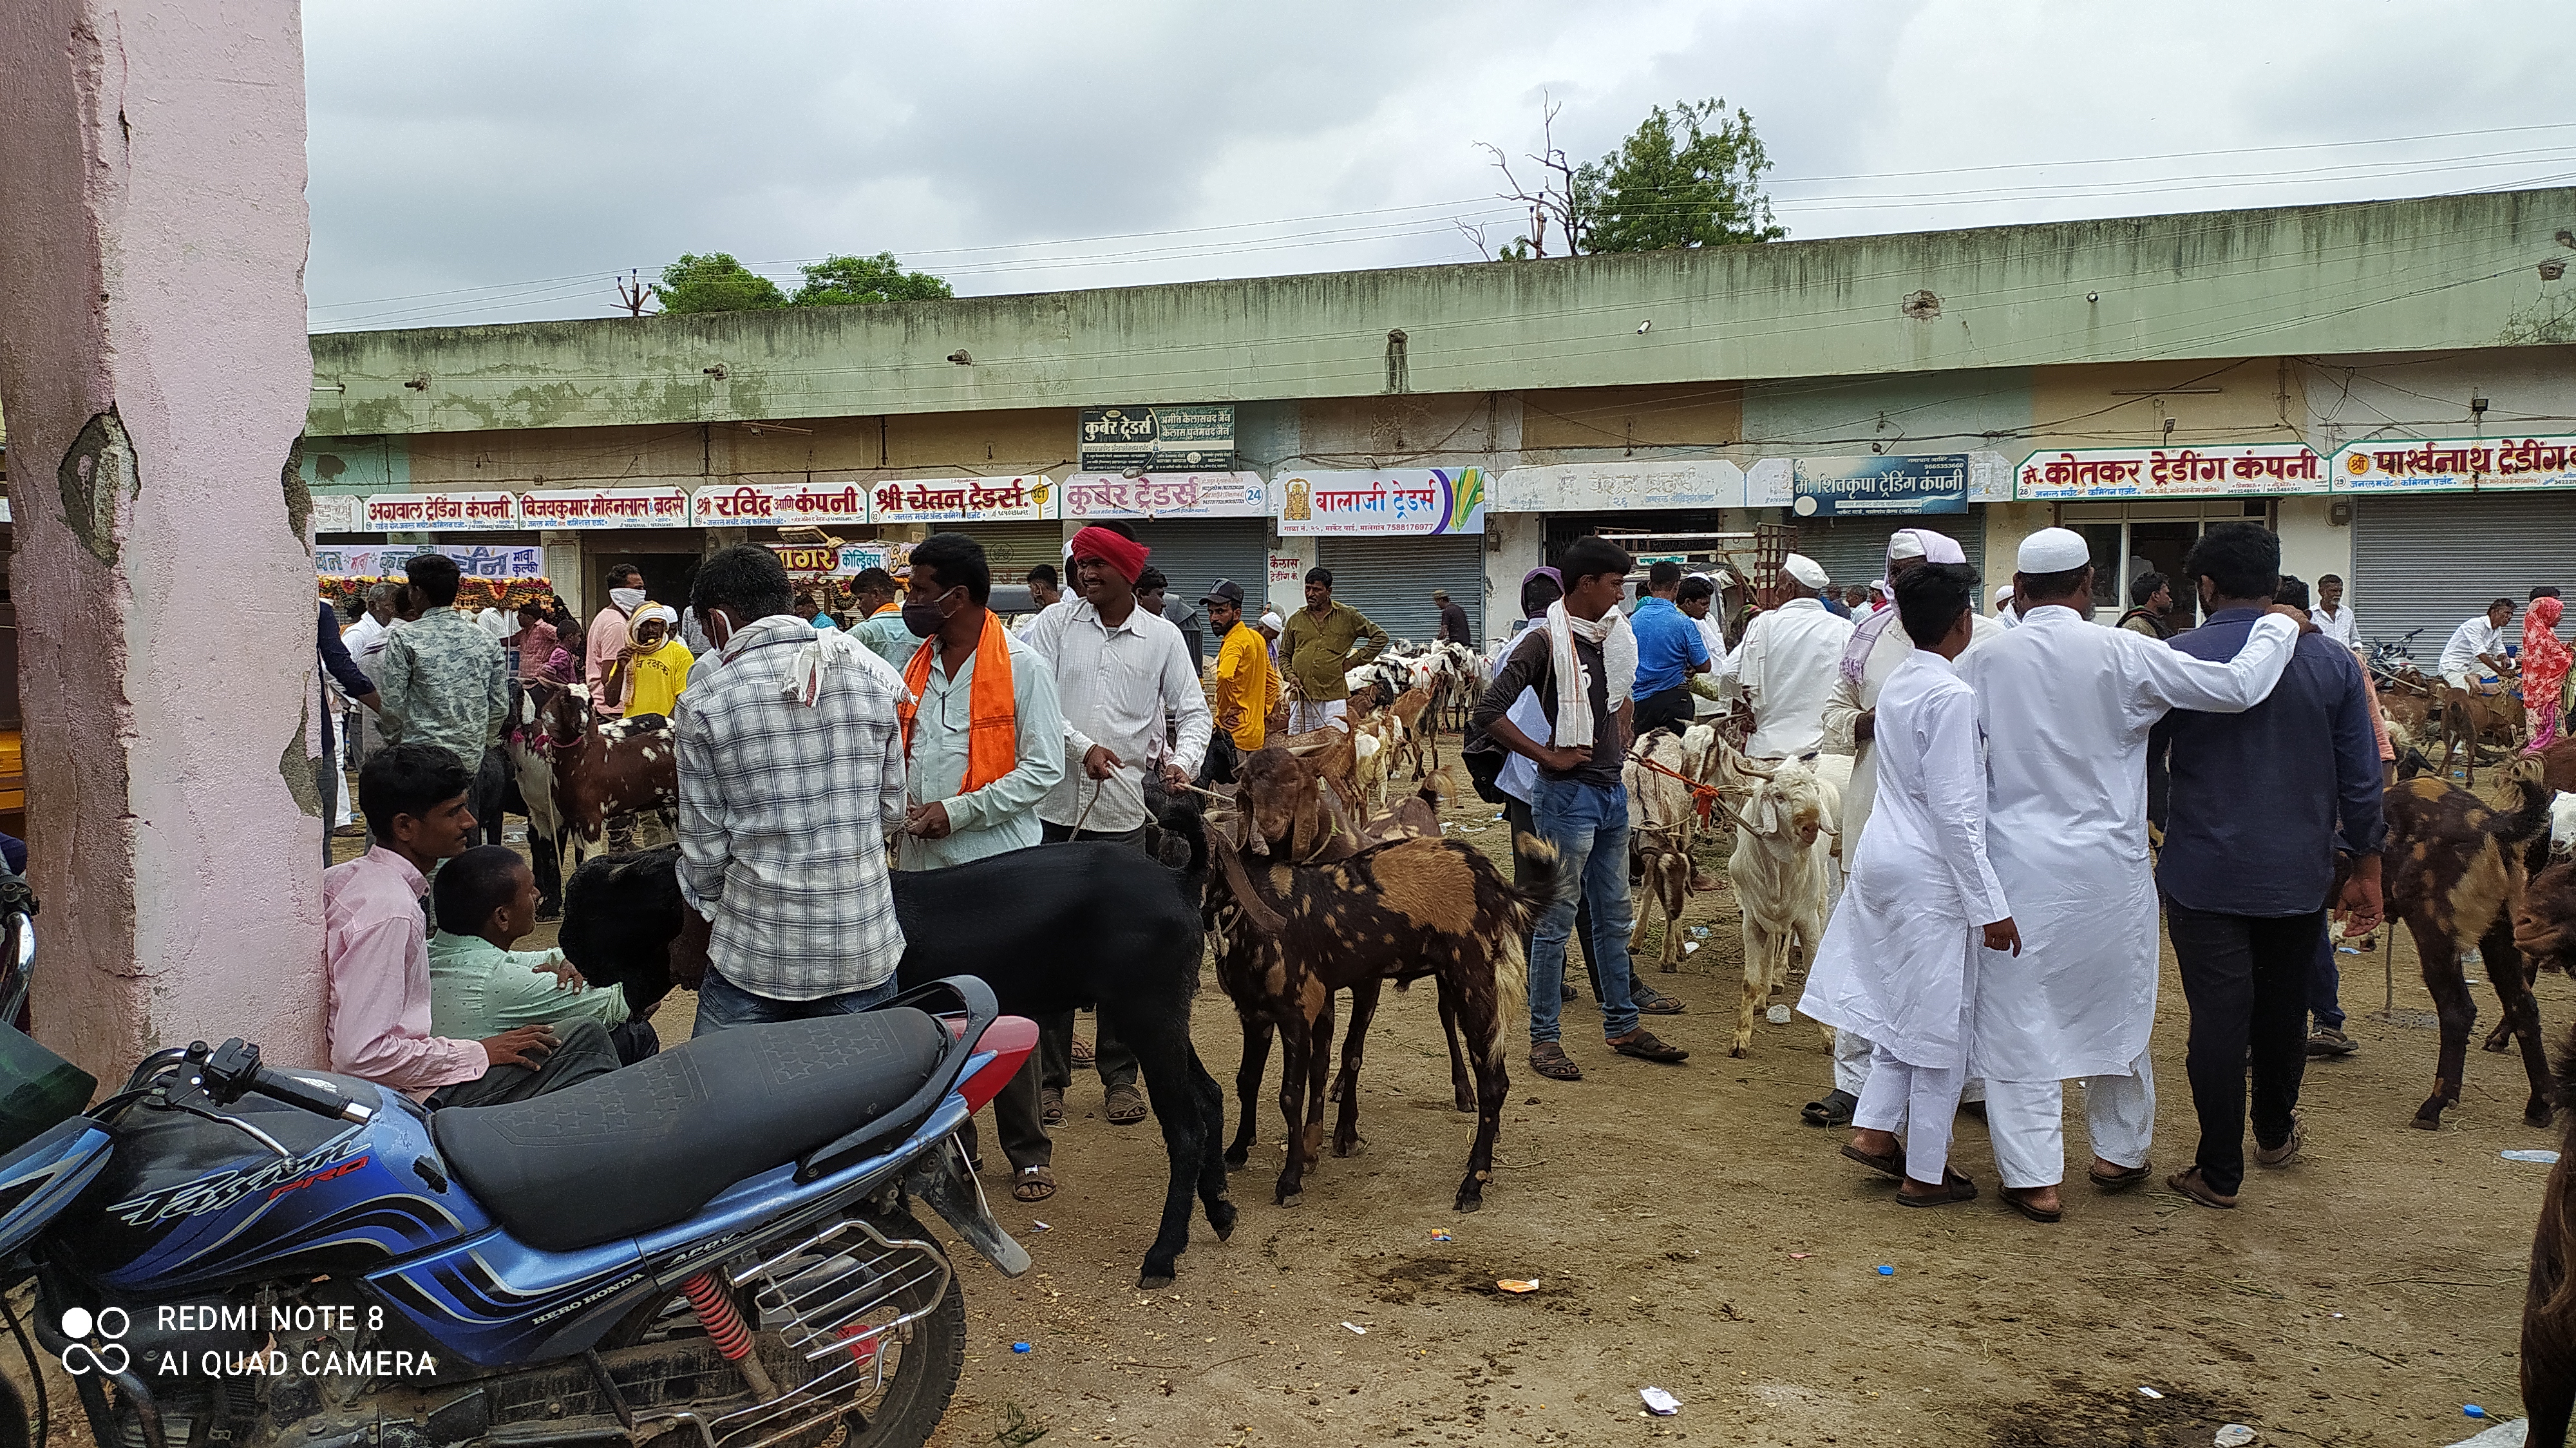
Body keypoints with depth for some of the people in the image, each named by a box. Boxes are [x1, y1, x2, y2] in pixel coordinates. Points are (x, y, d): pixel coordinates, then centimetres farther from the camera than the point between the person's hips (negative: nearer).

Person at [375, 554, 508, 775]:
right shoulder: (487, 640, 5)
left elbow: (393, 705, -7)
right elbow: (501, 707, 6)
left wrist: (393, 742, 11)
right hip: (471, 760, 4)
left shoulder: (405, 639, -7)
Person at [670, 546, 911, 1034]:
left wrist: (692, 946, 13)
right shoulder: (872, 681, 0)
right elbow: (892, 811, 7)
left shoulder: (703, 706, -7)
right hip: (866, 950, 3)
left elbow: (705, 849, -2)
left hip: (754, 958, -2)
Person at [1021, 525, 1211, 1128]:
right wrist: (1081, 747, -18)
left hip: (1124, 812, 0)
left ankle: (1120, 1075, 19)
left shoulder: (1162, 637, 4)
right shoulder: (1055, 624, 2)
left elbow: (1193, 712, 5)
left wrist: (1183, 761, -14)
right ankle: (1049, 1074, 17)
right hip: (1055, 808, 0)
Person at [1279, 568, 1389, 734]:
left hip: (1333, 697, -3)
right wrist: (1291, 676, 2)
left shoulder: (1347, 616, 5)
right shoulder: (1296, 620, 13)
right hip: (1300, 697, 3)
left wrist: (1355, 660, 3)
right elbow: (1284, 656, 21)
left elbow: (1380, 637, 10)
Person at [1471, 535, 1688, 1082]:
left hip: (1612, 789, 8)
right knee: (1556, 918, -1)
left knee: (1614, 914, 15)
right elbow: (1488, 713, -21)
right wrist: (1548, 755, -17)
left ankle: (1622, 1025, 27)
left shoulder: (1613, 636, 10)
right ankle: (1543, 1038, 8)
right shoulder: (1546, 641, -14)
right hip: (1568, 792, -8)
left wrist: (1622, 741, 15)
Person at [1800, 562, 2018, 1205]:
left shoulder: (1897, 684, 8)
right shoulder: (1951, 695, -18)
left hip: (1882, 856, 9)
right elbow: (1954, 811, -20)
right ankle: (1925, 1173, 13)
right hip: (1930, 872, -8)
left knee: (1902, 1004, 20)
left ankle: (1872, 1128, 20)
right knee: (1941, 1022, 3)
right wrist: (1989, 906, -17)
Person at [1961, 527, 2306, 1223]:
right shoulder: (2122, 654, -8)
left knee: (2019, 1018, 5)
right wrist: (2279, 626, 10)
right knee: (2116, 1007, 18)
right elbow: (2237, 687, -7)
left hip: (2018, 866, 0)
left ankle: (2033, 1177, 6)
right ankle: (2119, 1152, 33)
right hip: (2108, 866, 1)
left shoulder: (1986, 661, -4)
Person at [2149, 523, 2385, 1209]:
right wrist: (2365, 868, 12)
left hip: (2205, 873, -3)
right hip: (2300, 872, 4)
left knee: (2218, 1015, 0)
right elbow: (2361, 778, 2)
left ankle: (2219, 1171, 5)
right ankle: (2275, 1133, 38)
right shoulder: (2332, 660, -1)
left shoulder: (2177, 659, -10)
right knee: (2283, 1007, 19)